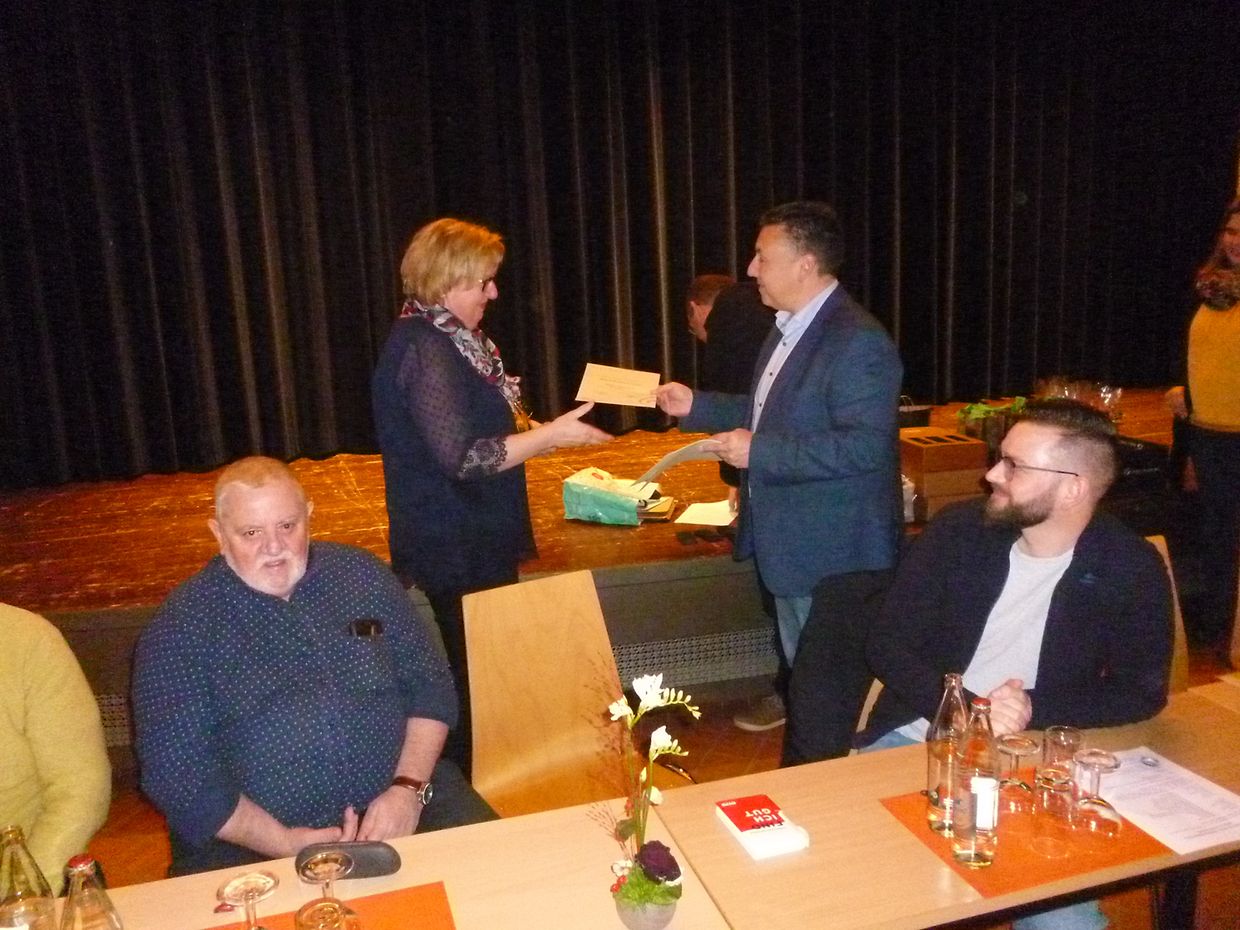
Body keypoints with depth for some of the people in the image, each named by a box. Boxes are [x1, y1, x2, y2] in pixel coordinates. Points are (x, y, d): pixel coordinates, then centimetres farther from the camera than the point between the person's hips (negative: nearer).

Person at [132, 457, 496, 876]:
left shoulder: (362, 575, 6)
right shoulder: (178, 629, -2)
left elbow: (429, 685, 7)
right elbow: (178, 773, -5)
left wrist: (409, 788, -7)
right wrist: (284, 844, -15)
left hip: (399, 808, 2)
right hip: (253, 847, -2)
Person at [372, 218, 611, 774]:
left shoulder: (449, 340, 12)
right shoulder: (426, 350, -20)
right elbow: (462, 458, -26)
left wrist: (536, 432, 12)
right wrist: (550, 434, -22)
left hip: (475, 541, 10)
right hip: (457, 551, -10)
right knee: (474, 674, 2)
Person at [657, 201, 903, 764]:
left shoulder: (858, 342, -21)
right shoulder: (789, 331, 11)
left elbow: (865, 445, -29)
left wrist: (759, 452, -26)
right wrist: (697, 407, 11)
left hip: (837, 562, -10)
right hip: (793, 550, 11)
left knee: (824, 717, -3)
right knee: (803, 693, 24)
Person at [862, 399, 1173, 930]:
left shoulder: (1132, 568, -4)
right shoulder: (955, 530, -3)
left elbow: (1141, 693, -3)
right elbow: (887, 646, -5)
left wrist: (1034, 712, -19)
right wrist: (967, 709, -22)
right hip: (915, 739, 1)